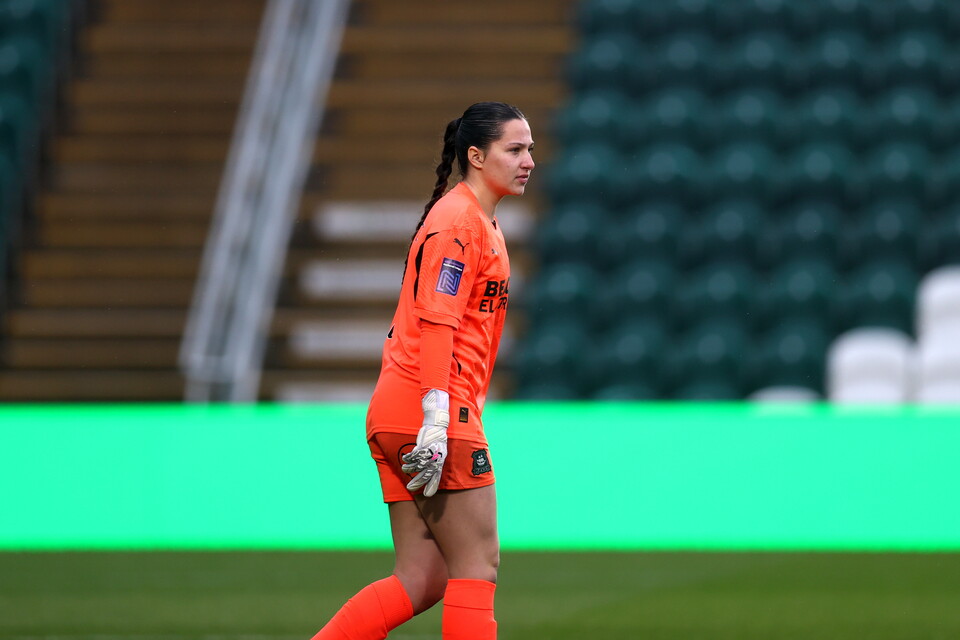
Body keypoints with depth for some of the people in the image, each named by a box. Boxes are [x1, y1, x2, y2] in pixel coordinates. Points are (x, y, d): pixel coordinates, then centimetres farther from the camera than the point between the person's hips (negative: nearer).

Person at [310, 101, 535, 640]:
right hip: (434, 414, -10)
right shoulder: (457, 221, -9)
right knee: (477, 563, -6)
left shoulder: (484, 225, 22)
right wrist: (438, 422, -24)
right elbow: (435, 323, -18)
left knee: (422, 580, 5)